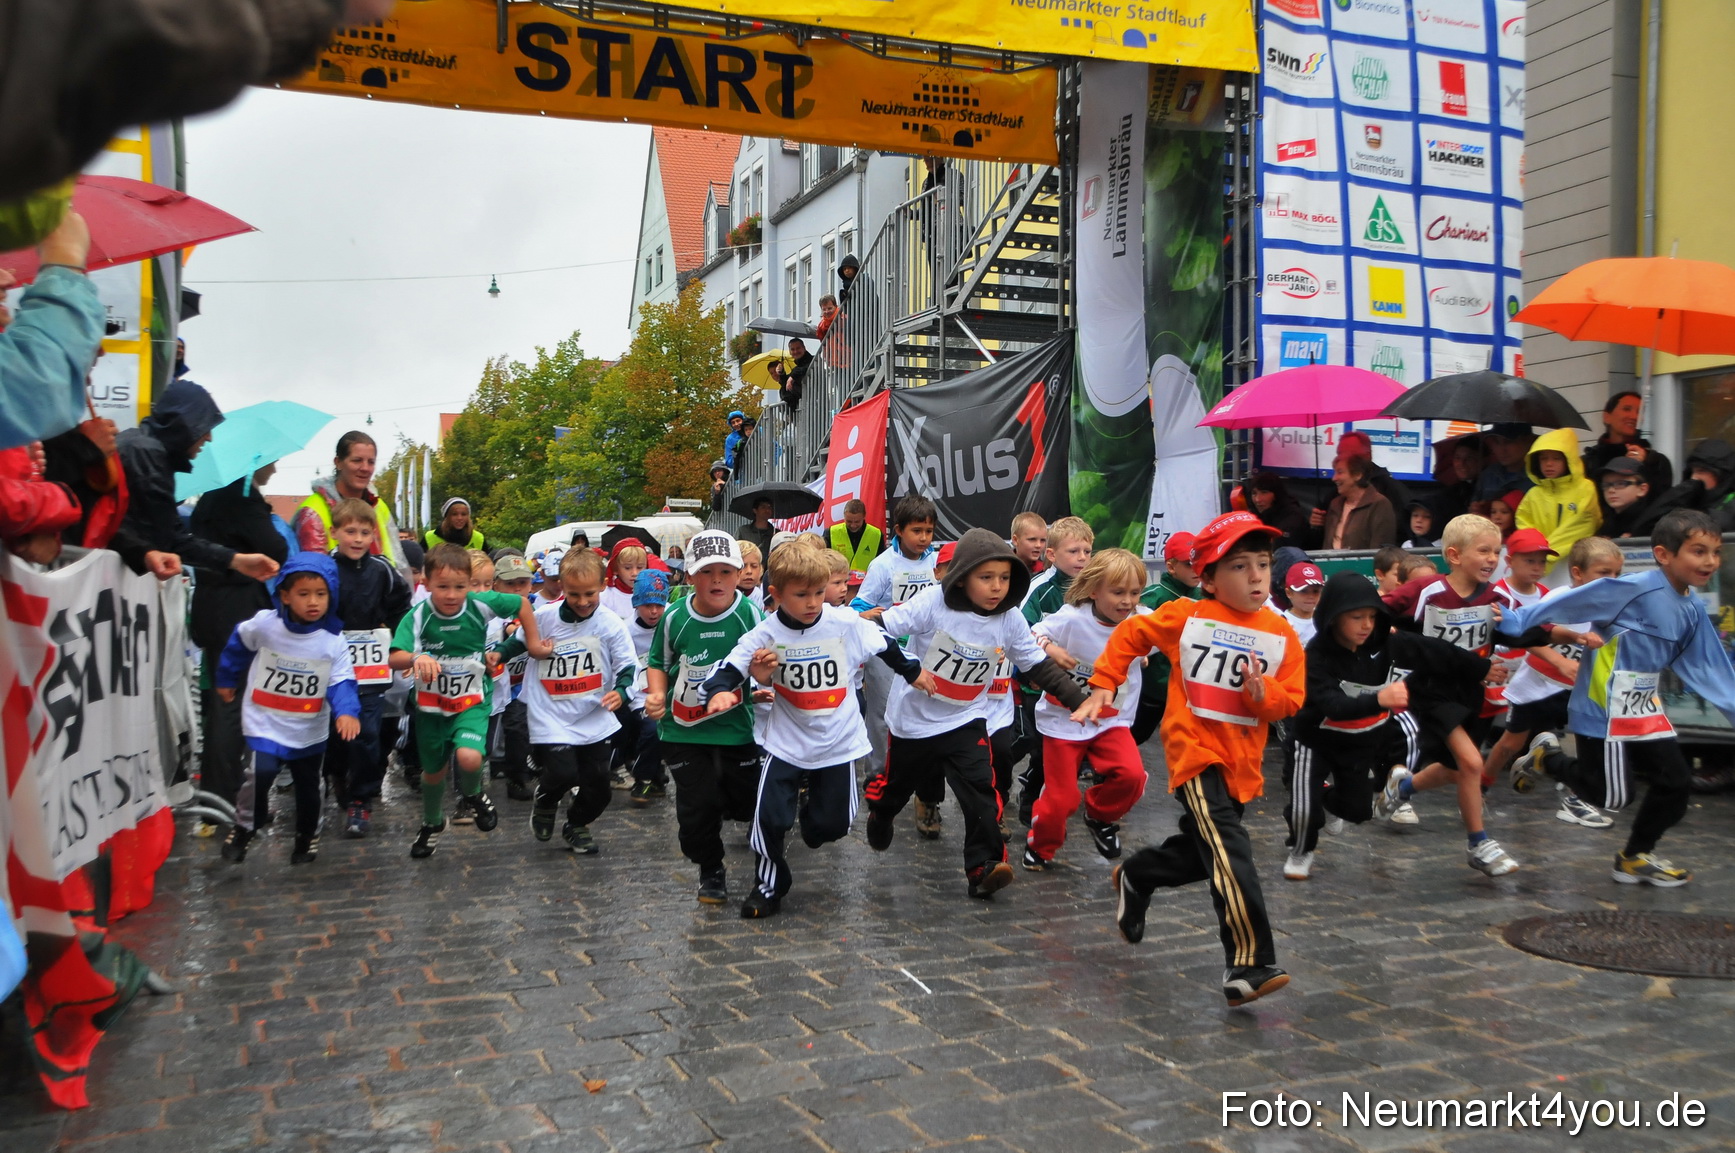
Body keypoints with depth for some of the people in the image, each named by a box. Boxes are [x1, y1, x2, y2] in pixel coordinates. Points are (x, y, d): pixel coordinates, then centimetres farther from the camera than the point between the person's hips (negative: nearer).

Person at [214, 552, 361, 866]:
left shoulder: (334, 640, -13)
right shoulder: (263, 625, -11)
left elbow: (341, 683, -16)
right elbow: (237, 647, 9)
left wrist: (346, 711, -35)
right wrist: (226, 681, 21)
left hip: (309, 730, 2)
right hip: (265, 723, -1)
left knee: (308, 786, 14)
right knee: (261, 772, -22)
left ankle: (307, 836, 39)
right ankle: (245, 827, 3)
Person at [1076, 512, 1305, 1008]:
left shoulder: (1281, 635, 0)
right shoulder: (1185, 618, -6)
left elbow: (1290, 701, 0)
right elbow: (1130, 634, 7)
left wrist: (1264, 693, -21)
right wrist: (1105, 684, 4)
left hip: (1243, 759, 5)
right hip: (1195, 749, -5)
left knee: (1201, 850, 21)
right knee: (1230, 851, -19)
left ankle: (1135, 877, 50)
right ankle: (1248, 966, -19)